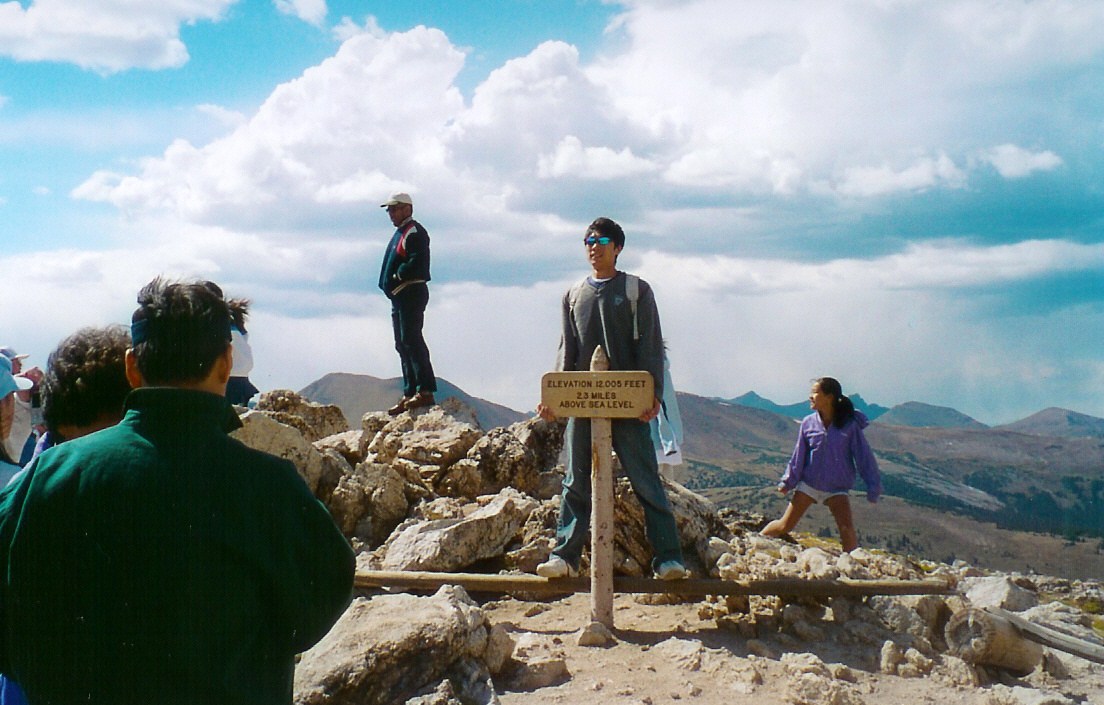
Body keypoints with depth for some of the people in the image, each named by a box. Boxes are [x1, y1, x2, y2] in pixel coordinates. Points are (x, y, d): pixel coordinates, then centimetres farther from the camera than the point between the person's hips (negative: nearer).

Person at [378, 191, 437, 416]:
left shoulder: (414, 232, -8)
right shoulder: (400, 233, 23)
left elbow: (416, 263, -21)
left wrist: (397, 277, -12)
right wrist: (390, 284, 7)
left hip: (411, 293, -10)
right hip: (399, 296, 10)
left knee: (411, 340, -14)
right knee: (403, 345, 10)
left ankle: (426, 391, -14)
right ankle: (410, 395, 14)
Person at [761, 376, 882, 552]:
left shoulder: (849, 425, -11)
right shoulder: (808, 423, -4)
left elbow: (863, 456, -5)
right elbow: (799, 455, 4)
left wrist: (873, 487, -3)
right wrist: (788, 482, 3)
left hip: (836, 488, -2)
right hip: (808, 483, 2)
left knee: (847, 529, -20)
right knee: (785, 526, 3)